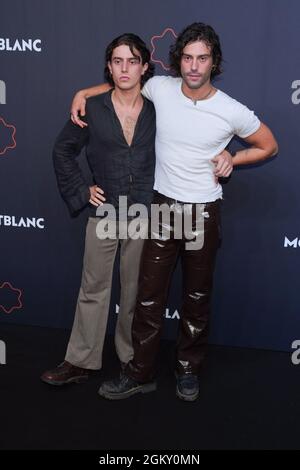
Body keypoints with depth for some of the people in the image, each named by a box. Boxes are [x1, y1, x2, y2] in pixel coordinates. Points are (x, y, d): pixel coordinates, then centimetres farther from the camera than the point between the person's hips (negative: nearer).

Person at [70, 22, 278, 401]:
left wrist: (231, 159, -5)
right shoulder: (160, 89, -6)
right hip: (163, 206, 2)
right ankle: (140, 373, 18)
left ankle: (188, 370, 29)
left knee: (197, 297, 11)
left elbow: (269, 146, 5)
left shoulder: (232, 111, -12)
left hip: (204, 212, -1)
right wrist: (83, 93, 4)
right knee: (149, 294, 4)